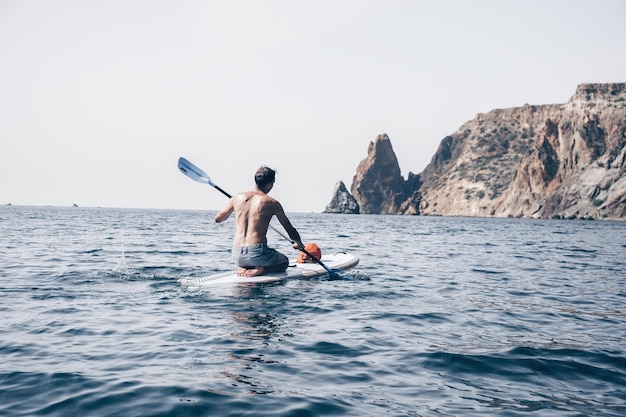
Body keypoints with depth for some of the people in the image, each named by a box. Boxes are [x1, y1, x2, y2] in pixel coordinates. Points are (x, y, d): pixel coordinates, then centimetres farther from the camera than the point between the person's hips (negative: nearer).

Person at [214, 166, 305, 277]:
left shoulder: (237, 198, 5)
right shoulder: (272, 203, -3)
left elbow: (218, 219, 18)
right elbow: (290, 230, 7)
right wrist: (299, 244, 27)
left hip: (237, 256, 4)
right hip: (257, 254, -4)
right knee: (285, 261, 26)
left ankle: (243, 268, 5)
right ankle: (261, 270, -4)